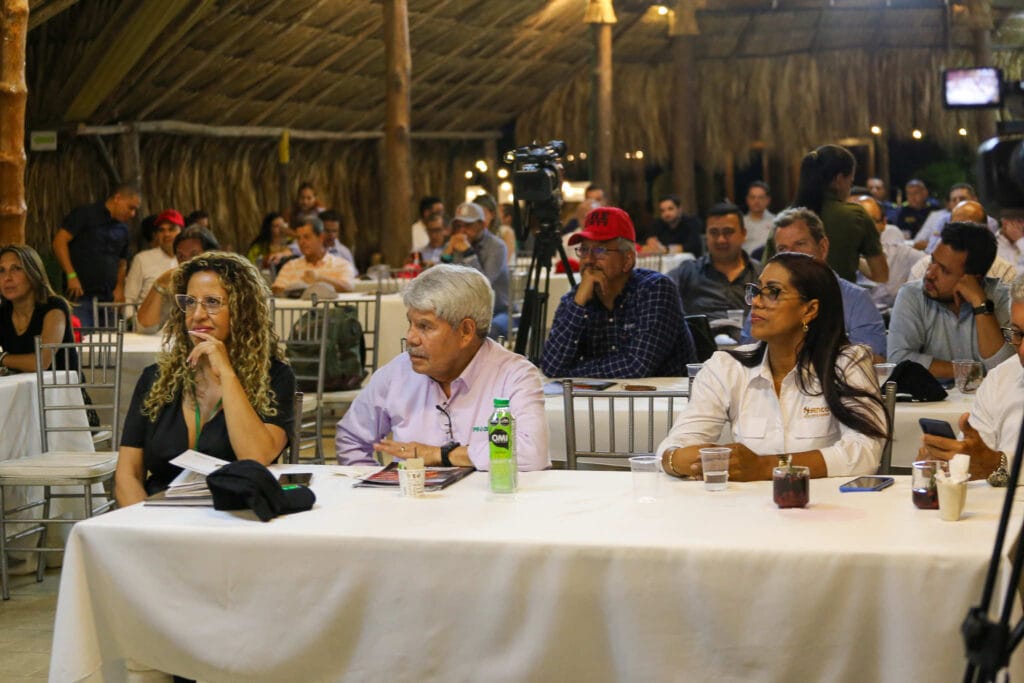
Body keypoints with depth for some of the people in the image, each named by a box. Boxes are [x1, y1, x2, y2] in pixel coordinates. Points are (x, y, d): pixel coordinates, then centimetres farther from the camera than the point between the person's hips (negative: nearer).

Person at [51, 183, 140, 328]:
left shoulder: (124, 231, 18)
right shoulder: (85, 214, 0)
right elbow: (59, 242, -7)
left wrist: (119, 288, 8)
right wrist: (71, 275, -15)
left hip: (108, 299, 6)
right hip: (80, 294, -6)